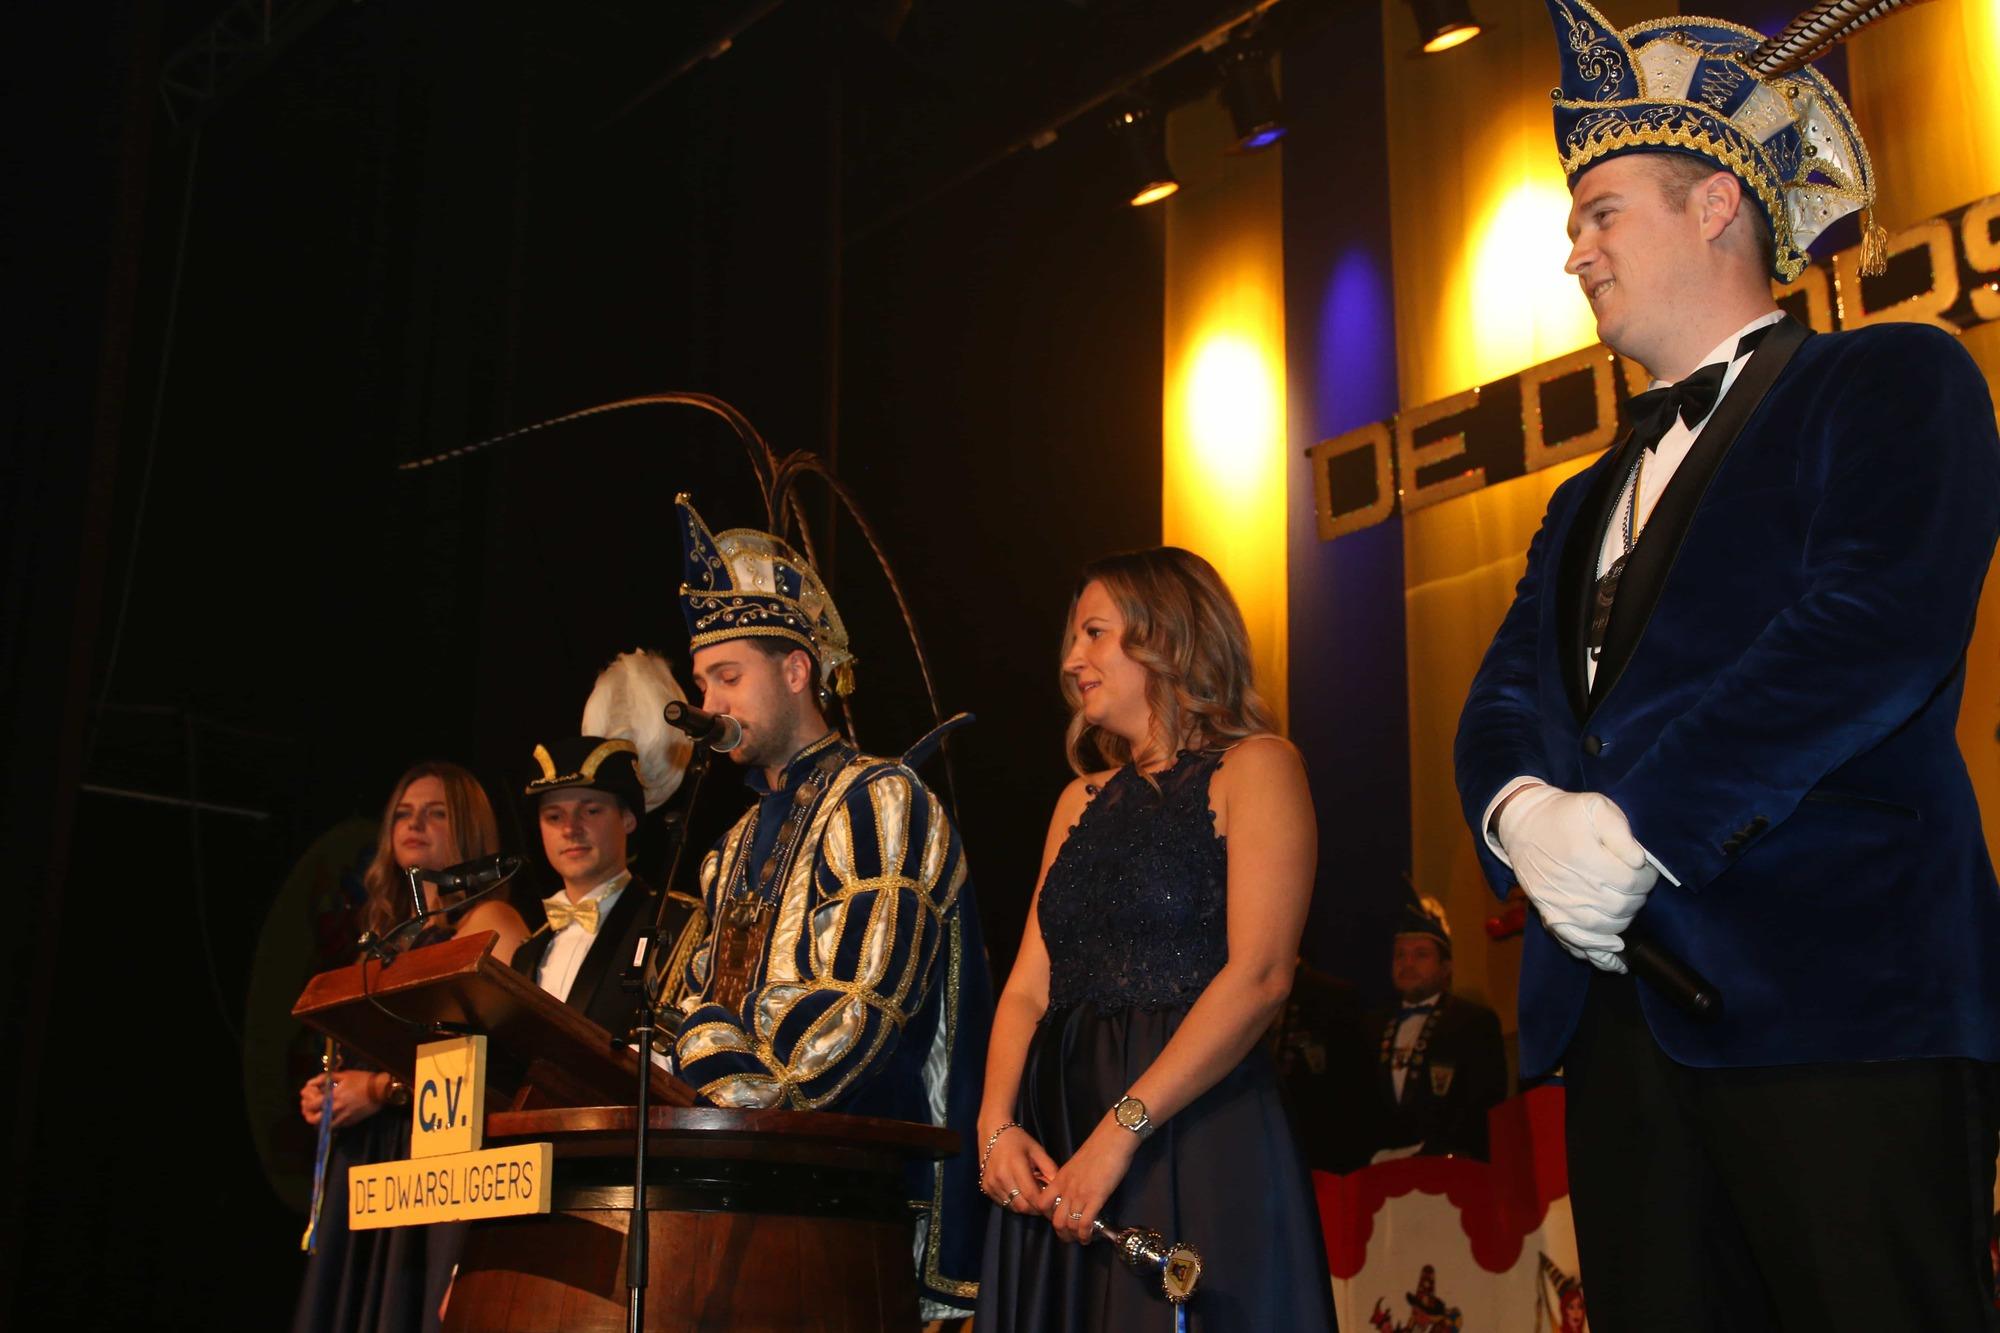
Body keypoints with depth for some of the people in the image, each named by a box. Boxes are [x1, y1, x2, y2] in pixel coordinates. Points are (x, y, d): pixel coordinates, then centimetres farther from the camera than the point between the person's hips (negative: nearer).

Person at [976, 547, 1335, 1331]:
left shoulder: (1253, 768, -1)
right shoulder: (1082, 801, 18)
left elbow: (1261, 974, -14)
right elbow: (1029, 985, 12)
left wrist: (1121, 1131, -20)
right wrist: (996, 1123, -7)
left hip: (1198, 1138, -6)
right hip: (1056, 1138, 6)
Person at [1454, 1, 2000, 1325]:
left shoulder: (1892, 383, 4)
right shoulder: (1588, 502, 27)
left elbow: (1881, 631, -13)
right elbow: (1502, 702, 16)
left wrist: (1637, 827, -17)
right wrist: (1525, 814, -9)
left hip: (1841, 993, -6)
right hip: (1620, 1010, 7)